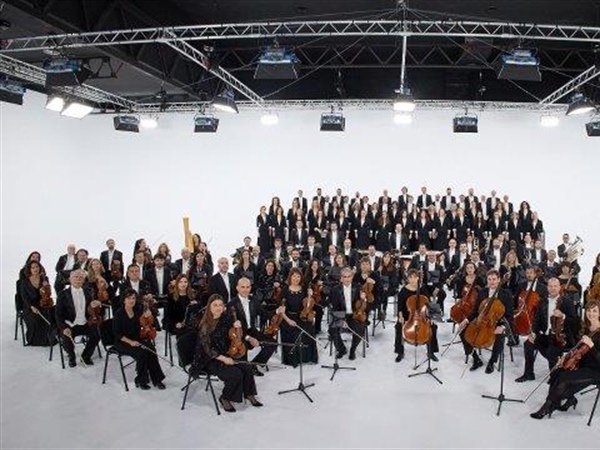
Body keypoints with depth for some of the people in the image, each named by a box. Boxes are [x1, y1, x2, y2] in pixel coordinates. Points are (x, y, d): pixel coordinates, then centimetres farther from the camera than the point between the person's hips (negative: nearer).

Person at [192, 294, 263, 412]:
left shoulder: (225, 318, 1)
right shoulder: (205, 325, -16)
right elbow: (207, 349, -19)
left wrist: (236, 324, -1)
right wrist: (224, 359, -25)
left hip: (226, 355, 6)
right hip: (210, 360, -6)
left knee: (247, 368, -15)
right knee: (235, 374, -25)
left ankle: (249, 394, 6)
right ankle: (225, 398, -2)